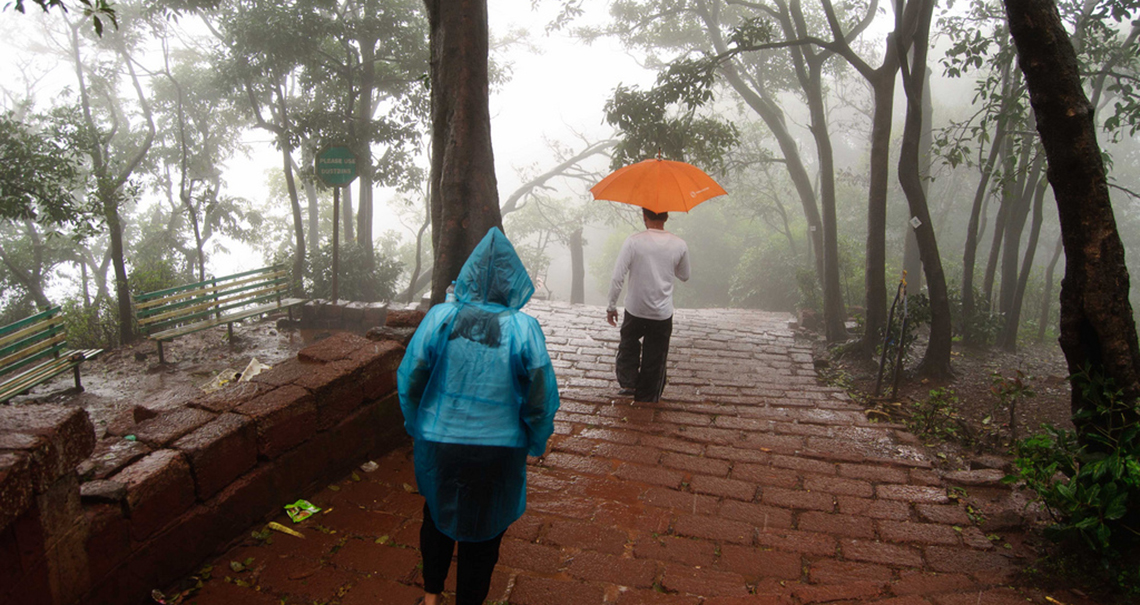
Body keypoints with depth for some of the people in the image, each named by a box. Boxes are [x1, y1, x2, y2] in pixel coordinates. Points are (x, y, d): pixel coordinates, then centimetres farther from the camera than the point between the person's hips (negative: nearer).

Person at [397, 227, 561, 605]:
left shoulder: (440, 317, -12)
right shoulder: (523, 329, -16)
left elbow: (409, 379, -5)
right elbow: (542, 398, -11)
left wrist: (415, 425, 13)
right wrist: (536, 442, 7)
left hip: (437, 442, 2)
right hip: (498, 450, -2)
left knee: (438, 515, 28)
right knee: (482, 531, 19)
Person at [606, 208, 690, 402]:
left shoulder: (633, 241, -14)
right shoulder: (679, 245, -6)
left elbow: (617, 278, -14)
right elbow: (684, 276, 10)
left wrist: (612, 306, -3)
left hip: (635, 310, -1)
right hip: (663, 314, 1)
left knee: (628, 346, 27)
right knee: (655, 360, 15)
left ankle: (627, 382, 21)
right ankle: (646, 402, 26)